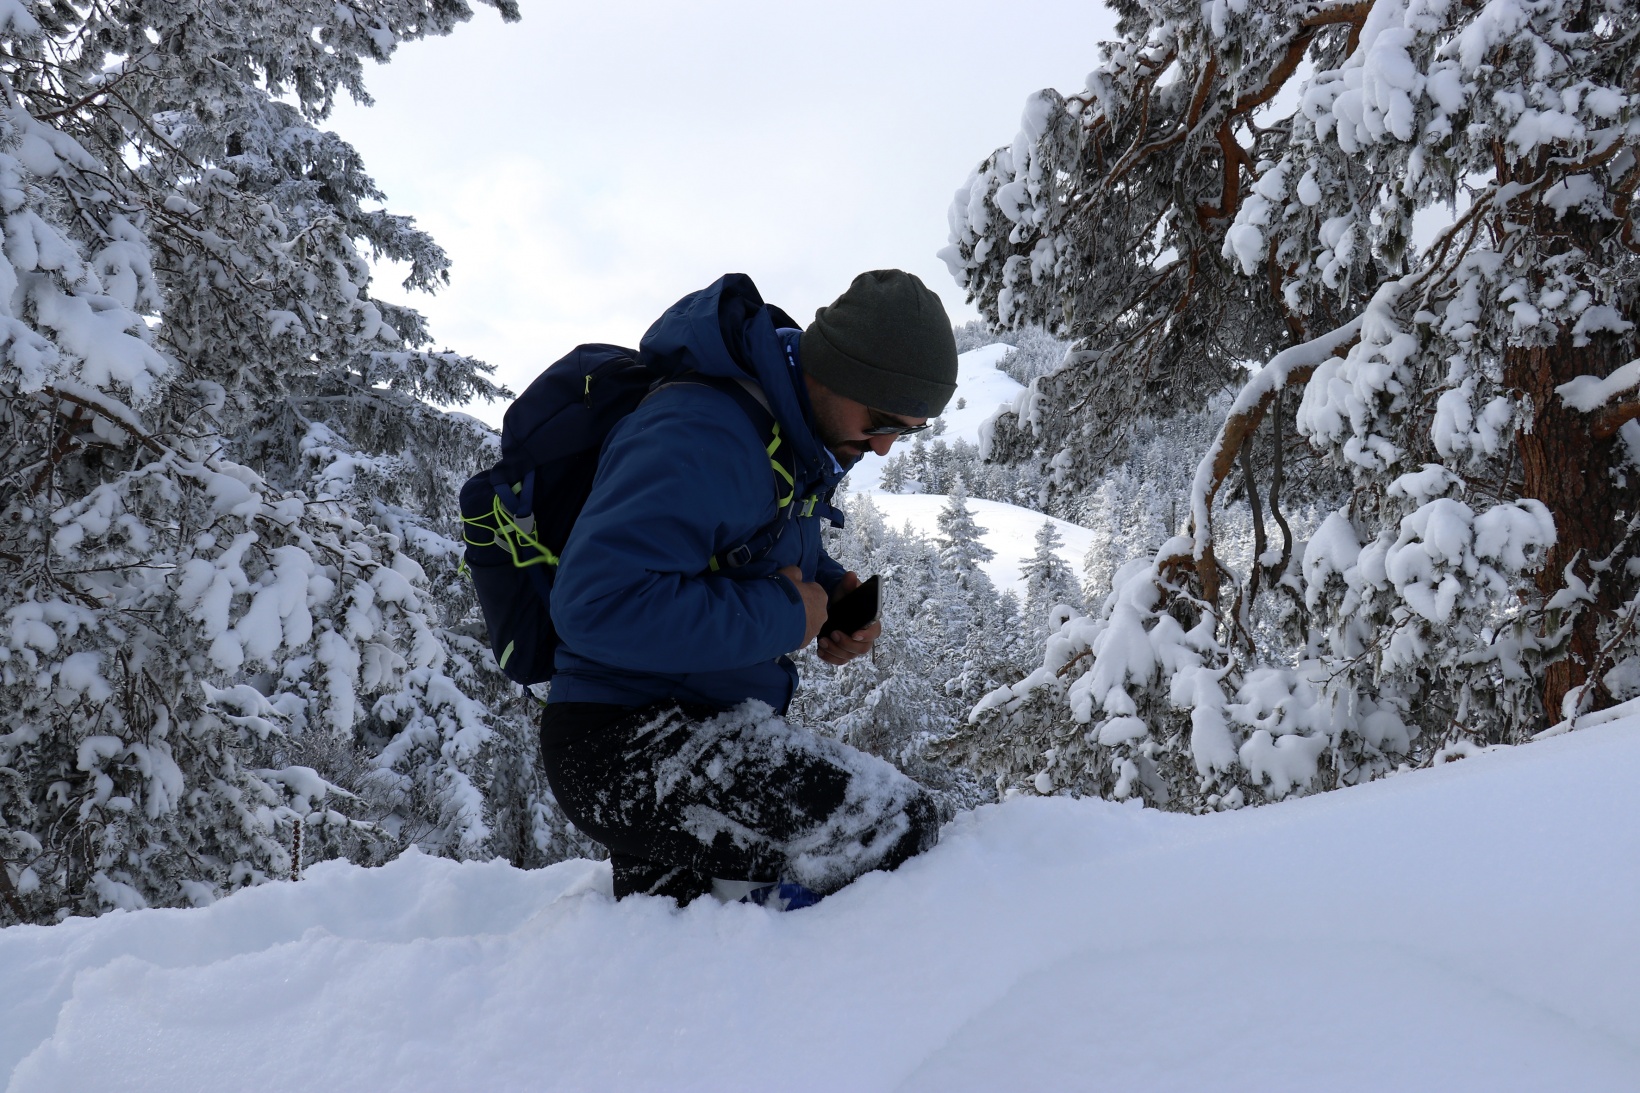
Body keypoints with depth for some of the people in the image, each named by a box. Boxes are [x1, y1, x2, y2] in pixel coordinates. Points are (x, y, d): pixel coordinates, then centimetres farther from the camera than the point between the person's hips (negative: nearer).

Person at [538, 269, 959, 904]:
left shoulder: (801, 440, 6)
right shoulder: (699, 437, -26)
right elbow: (598, 603, -36)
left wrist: (831, 591, 0)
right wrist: (784, 615, -26)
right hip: (621, 746, -10)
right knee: (892, 828, -23)